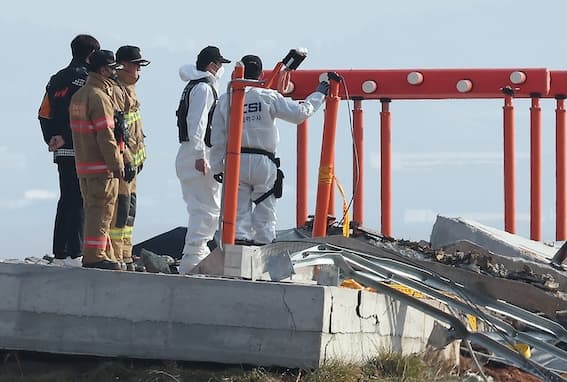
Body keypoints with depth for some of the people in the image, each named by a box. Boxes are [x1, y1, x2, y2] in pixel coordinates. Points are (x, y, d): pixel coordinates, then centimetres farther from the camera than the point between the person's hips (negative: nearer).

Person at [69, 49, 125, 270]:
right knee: (101, 211, -6)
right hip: (101, 166, -10)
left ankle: (100, 254, 20)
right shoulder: (100, 97, -16)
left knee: (93, 209, 14)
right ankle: (95, 256, -6)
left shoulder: (78, 96, 15)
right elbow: (106, 135, -20)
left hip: (83, 163, 10)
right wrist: (116, 164, -16)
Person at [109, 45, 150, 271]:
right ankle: (116, 259, -10)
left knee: (128, 210, 14)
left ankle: (125, 257, 20)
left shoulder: (129, 90, 19)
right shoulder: (117, 90, -15)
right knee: (119, 209, -11)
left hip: (131, 160, 11)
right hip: (121, 161, -11)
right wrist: (127, 160, -23)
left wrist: (140, 156, 24)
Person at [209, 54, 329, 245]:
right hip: (264, 162, -1)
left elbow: (218, 139, 4)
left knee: (239, 211, 5)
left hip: (236, 162, 1)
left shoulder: (226, 100, 3)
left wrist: (217, 167, 11)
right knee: (265, 214, 6)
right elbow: (300, 113, -4)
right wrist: (318, 95, 11)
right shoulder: (269, 97, -3)